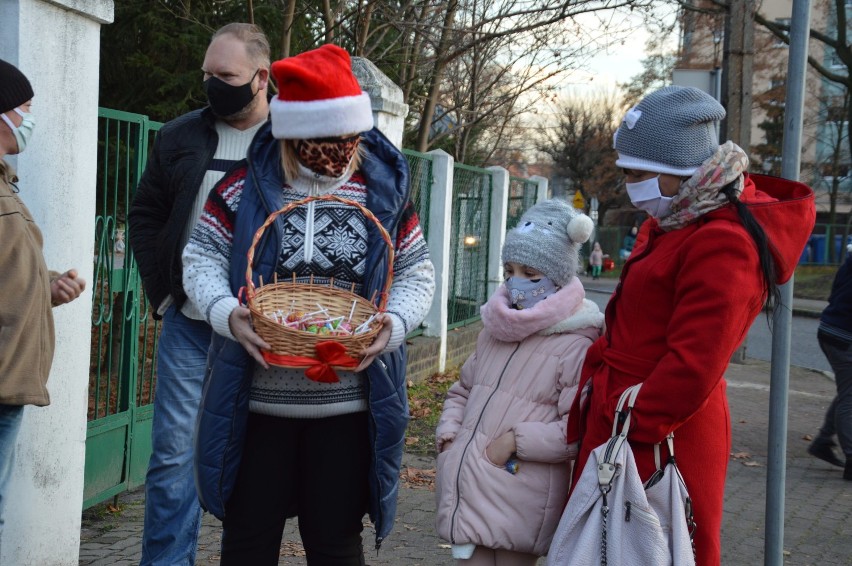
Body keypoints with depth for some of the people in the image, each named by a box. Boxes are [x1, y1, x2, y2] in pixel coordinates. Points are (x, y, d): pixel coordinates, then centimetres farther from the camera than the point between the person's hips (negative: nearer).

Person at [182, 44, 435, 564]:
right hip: (257, 399, 0)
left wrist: (394, 322, -14)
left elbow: (417, 273, 6)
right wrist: (226, 312, -18)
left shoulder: (384, 192, 2)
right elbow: (203, 257, 2)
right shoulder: (247, 187, -1)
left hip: (348, 402, 1)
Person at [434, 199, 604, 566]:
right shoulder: (494, 330, 13)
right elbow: (462, 391, 25)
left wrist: (517, 441, -18)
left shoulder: (577, 346, -10)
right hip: (466, 488, 6)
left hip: (517, 498, -6)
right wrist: (448, 433, 8)